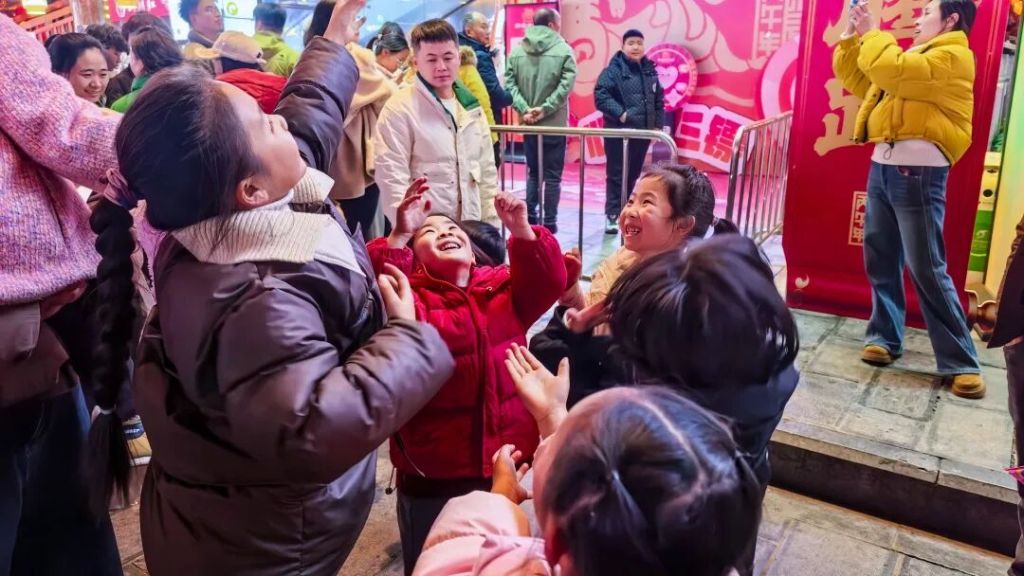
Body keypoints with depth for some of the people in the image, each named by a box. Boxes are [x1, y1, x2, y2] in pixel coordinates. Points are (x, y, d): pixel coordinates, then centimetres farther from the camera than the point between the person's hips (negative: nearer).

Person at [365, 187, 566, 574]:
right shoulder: (409, 295, -6)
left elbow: (547, 282, -11)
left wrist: (520, 229, -26)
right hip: (434, 479, -3)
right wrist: (399, 236, -36)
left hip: (511, 464, 3)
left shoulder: (503, 286, 6)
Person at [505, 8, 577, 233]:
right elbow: (566, 85, -14)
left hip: (528, 123, 4)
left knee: (533, 172, 16)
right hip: (555, 123, -4)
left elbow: (510, 83, -2)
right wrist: (545, 109, -14)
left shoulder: (517, 50, 6)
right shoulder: (563, 50, -5)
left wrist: (524, 109, -8)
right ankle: (549, 223, 6)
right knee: (552, 175, 4)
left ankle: (529, 218, 14)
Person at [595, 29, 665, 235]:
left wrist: (658, 126, 9)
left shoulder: (650, 70, 11)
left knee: (633, 175, 13)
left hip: (642, 133, 6)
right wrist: (620, 113, -22)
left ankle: (624, 212, 24)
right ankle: (612, 215, 1)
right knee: (616, 175, -3)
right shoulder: (613, 69, -7)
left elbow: (659, 100, 17)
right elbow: (600, 96, -15)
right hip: (619, 132, -6)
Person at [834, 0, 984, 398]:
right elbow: (858, 80, 26)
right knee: (880, 259, 9)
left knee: (927, 269, -9)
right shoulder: (917, 58, 23)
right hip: (882, 166, 9)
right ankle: (885, 336, 20)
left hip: (918, 171, -9)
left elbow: (891, 70, -21)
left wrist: (870, 33, -6)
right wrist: (851, 37, 14)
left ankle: (960, 362, -2)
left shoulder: (952, 56, -6)